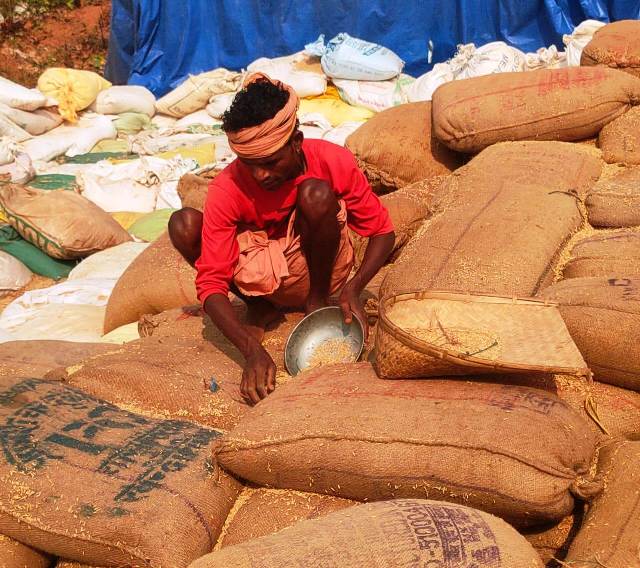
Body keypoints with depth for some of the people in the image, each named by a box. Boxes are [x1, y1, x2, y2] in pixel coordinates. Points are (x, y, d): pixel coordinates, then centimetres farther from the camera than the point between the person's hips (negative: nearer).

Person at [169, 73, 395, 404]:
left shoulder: (332, 162, -22)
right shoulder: (227, 189, -24)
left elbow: (382, 231, -12)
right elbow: (210, 283, -27)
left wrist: (354, 287, -32)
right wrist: (252, 350, -42)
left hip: (316, 268, -1)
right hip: (265, 279, 1)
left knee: (316, 194, -32)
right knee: (184, 225, -25)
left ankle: (318, 302, -8)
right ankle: (262, 310, -3)